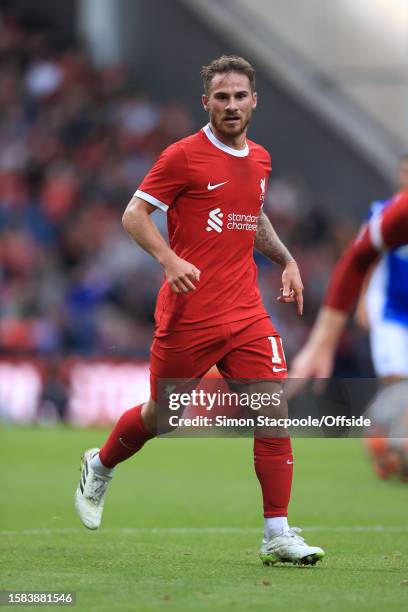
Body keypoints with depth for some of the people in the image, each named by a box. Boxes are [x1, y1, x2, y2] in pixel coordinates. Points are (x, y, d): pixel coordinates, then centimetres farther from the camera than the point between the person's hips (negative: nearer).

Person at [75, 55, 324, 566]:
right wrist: (170, 260, -23)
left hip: (247, 314, 5)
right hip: (189, 313, -5)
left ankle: (278, 535, -7)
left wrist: (287, 261, 18)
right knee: (160, 415, 8)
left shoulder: (259, 159, 13)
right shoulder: (183, 156, -7)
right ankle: (100, 466, 40)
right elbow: (134, 214, -7)